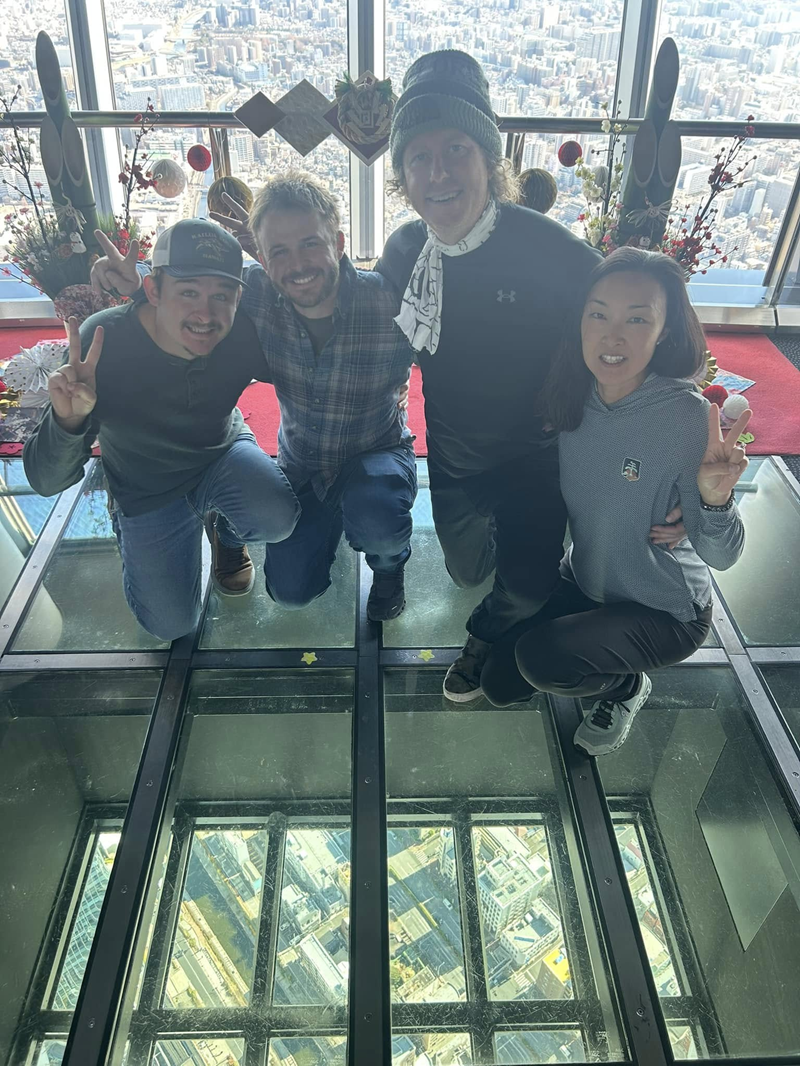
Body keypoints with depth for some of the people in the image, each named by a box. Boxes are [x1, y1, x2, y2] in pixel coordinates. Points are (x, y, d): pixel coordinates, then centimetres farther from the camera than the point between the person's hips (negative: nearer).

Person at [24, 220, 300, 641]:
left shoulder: (244, 333, -28)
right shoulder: (102, 342, -32)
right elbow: (47, 481, -30)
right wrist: (69, 420, -51)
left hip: (222, 456, 1)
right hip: (148, 490, -1)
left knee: (277, 520, -31)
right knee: (171, 625, 5)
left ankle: (227, 532, 9)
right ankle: (130, 529, 34)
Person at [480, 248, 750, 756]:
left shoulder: (688, 416, -28)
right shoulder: (572, 398, -13)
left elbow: (720, 556, -24)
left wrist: (715, 498, -42)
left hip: (666, 612, -5)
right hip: (584, 583, 5)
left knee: (539, 658, -26)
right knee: (499, 685, 5)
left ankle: (627, 685, 7)